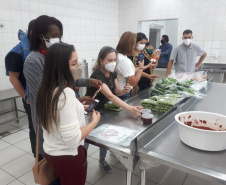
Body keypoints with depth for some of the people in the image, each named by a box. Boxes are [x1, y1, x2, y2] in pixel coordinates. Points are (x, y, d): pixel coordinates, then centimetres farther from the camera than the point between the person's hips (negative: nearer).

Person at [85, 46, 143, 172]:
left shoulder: (112, 73, -5)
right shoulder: (97, 76, -30)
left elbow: (117, 91, 3)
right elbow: (110, 96, -41)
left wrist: (124, 91, -21)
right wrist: (130, 108, -50)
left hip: (103, 110, 7)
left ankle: (102, 160, 37)